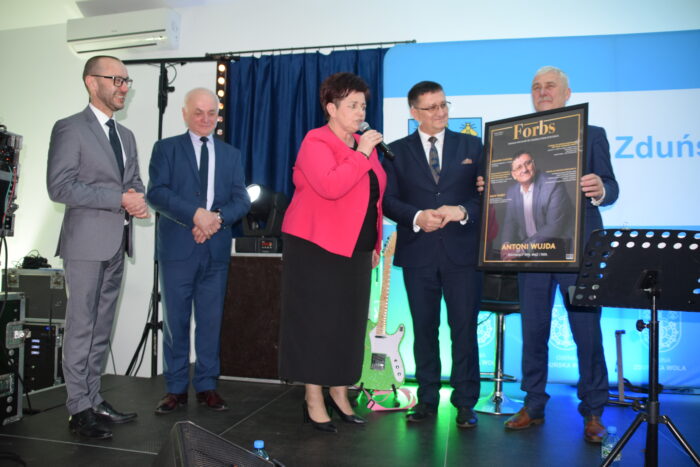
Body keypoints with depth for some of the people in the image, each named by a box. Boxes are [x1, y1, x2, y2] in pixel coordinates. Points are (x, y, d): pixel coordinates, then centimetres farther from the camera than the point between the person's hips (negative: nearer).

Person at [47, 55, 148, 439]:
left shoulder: (126, 135, 17)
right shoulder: (70, 128, -5)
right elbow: (59, 186, -14)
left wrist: (138, 200, -5)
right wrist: (120, 199, -17)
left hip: (116, 244, 7)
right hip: (87, 242, -7)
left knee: (101, 329, 12)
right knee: (81, 328, 0)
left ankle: (93, 399, 22)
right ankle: (79, 409, 10)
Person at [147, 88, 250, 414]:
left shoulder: (231, 154, 15)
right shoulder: (166, 148, 7)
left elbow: (241, 200, 6)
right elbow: (156, 193, -7)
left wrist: (217, 218, -13)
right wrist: (196, 214, -20)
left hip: (216, 249, 2)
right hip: (178, 247, -2)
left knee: (211, 320, 6)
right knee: (175, 320, 4)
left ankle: (206, 386, 17)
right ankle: (176, 388, 17)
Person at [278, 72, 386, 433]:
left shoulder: (364, 146, 13)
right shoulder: (316, 142, -10)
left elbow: (374, 196, 18)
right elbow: (330, 186, -27)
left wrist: (375, 243, 15)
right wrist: (361, 154, -20)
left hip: (354, 250, 7)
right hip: (317, 246, -7)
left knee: (348, 321, 10)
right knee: (317, 321, -1)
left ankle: (339, 393, 23)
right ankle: (313, 399, 10)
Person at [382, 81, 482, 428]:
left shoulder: (471, 145, 9)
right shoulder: (398, 150, 8)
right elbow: (388, 200, 2)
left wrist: (462, 211, -15)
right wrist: (418, 216, -15)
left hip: (463, 252, 0)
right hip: (418, 253, 1)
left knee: (464, 329, 2)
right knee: (424, 329, 9)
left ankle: (465, 402, 16)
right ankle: (427, 398, 22)